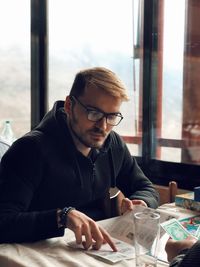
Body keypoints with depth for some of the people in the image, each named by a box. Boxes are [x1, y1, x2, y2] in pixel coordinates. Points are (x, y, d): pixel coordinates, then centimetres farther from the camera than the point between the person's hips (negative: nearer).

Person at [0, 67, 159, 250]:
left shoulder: (114, 144, 3)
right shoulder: (31, 149, -18)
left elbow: (147, 190, 14)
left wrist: (138, 204, -9)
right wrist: (62, 216, -39)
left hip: (99, 250, 4)